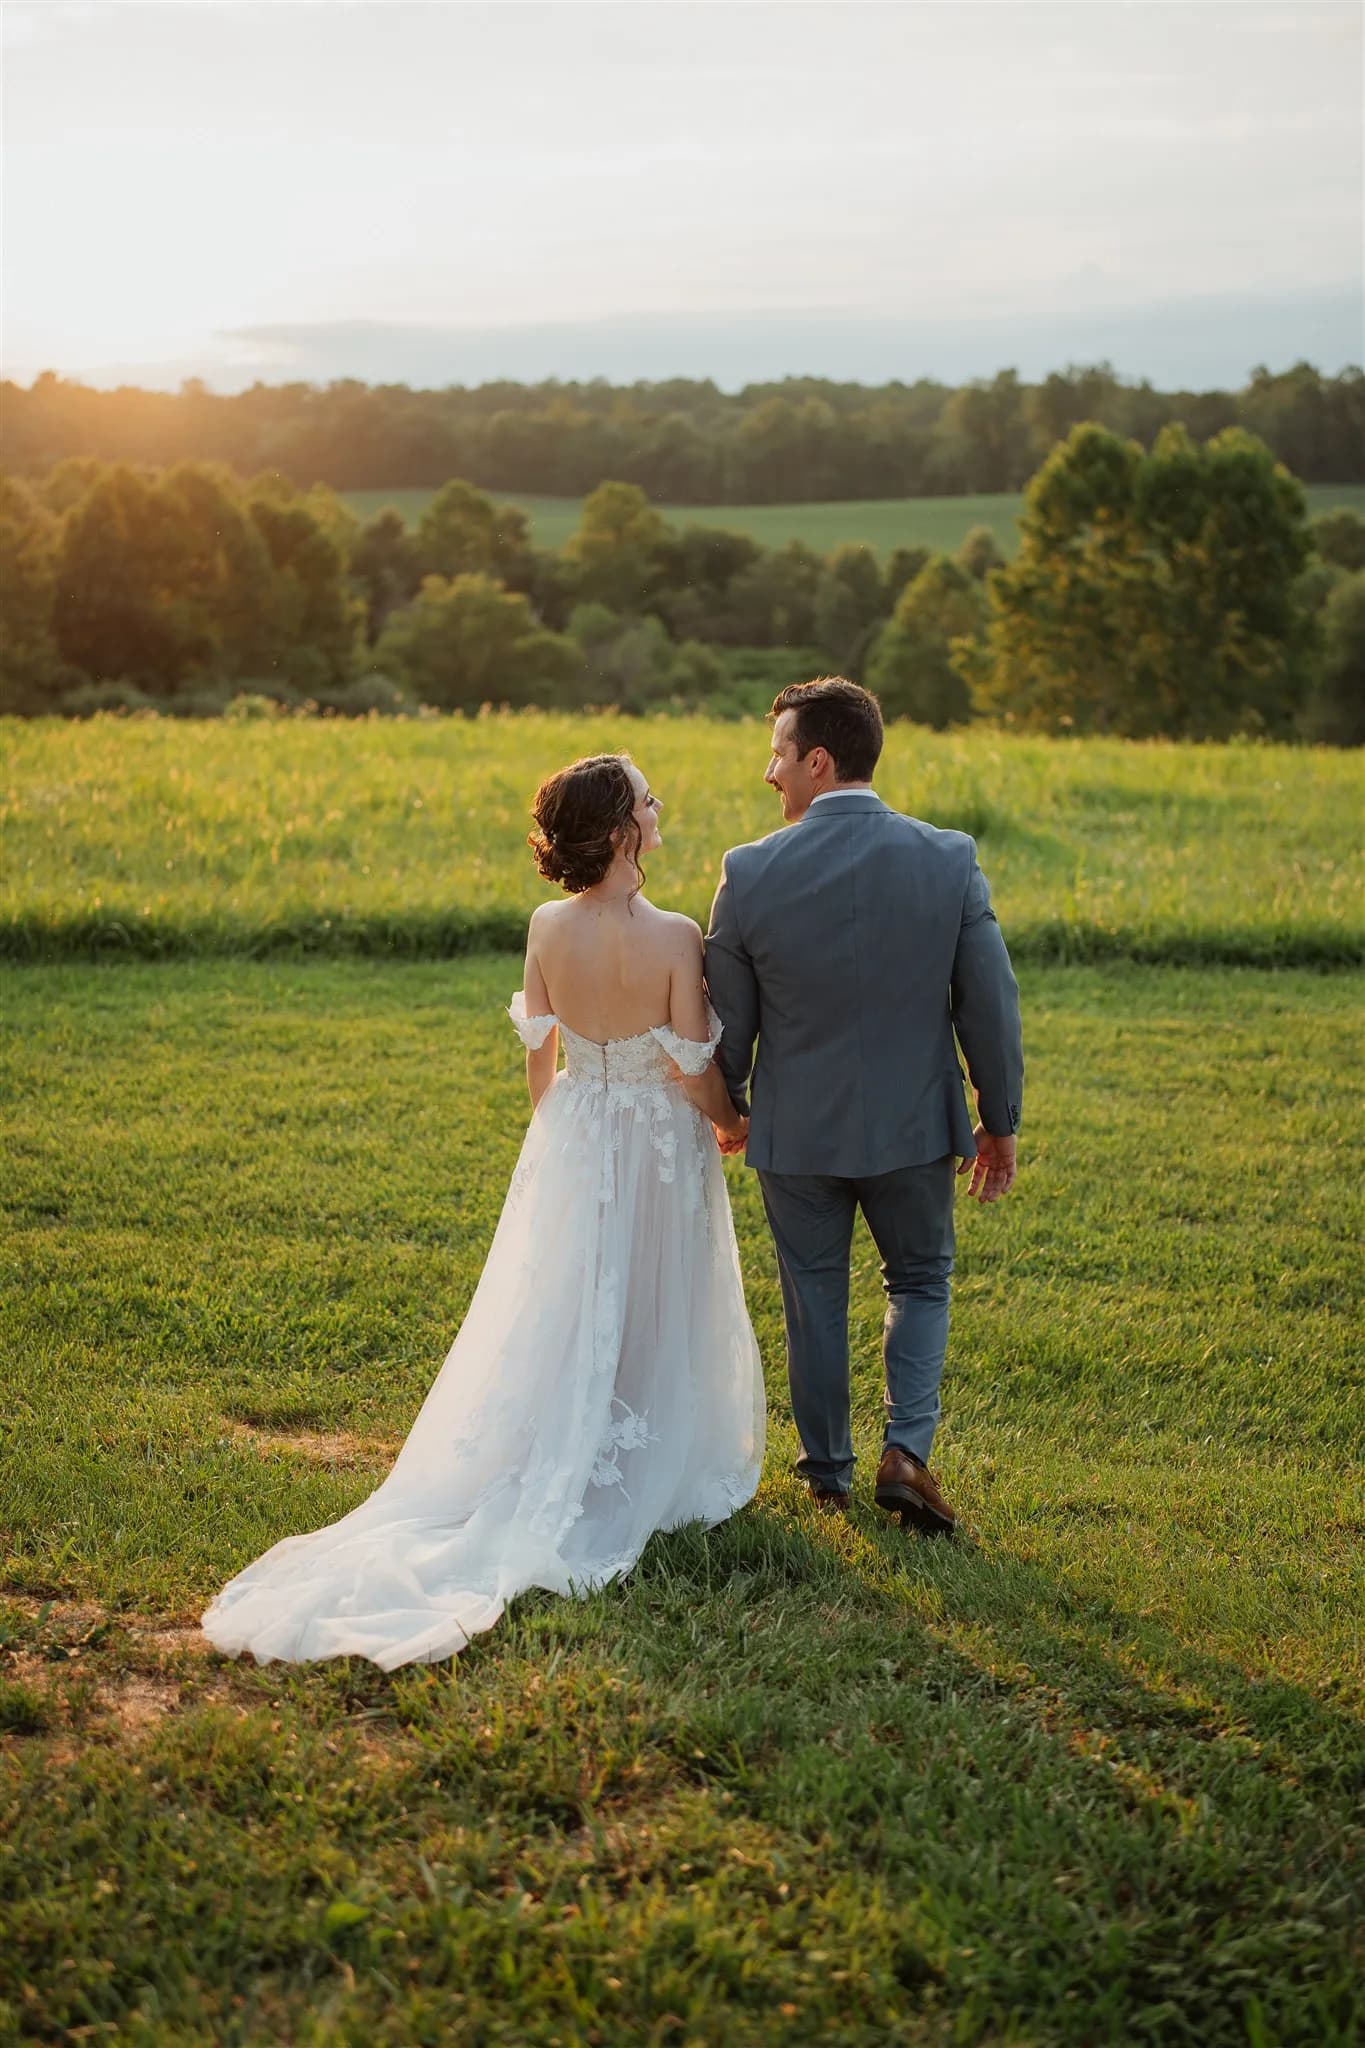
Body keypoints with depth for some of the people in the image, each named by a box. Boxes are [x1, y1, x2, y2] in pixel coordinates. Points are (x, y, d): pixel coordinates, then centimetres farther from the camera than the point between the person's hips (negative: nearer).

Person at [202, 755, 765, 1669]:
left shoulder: (547, 929, -9)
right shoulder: (674, 938, -22)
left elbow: (538, 1053, 2)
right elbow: (694, 1070, -15)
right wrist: (730, 1122, 6)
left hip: (573, 1143, 4)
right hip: (662, 1149, -4)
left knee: (563, 1315, 16)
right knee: (655, 1313, 12)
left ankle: (545, 1481, 18)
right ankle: (653, 1479, 23)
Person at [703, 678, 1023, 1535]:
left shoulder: (752, 873, -14)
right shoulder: (950, 860, -12)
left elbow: (727, 1021, -3)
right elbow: (991, 1006, -7)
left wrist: (729, 1108, 16)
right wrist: (1000, 1123, 6)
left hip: (796, 1132, 0)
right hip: (914, 1126, 1)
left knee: (815, 1298, 17)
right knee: (922, 1284, 21)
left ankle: (828, 1473, 29)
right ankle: (907, 1449, 5)